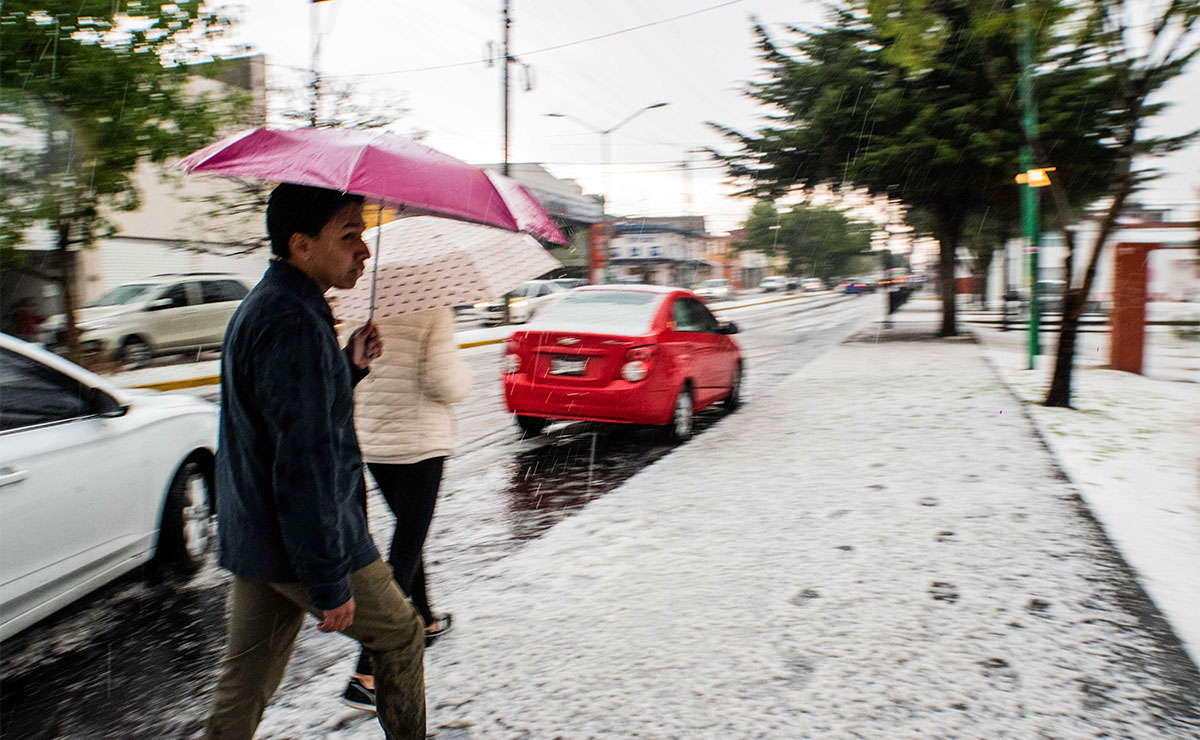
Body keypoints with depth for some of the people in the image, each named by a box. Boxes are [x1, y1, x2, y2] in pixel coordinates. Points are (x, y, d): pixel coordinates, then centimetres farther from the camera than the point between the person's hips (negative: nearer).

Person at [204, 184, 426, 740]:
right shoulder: (295, 324, -23)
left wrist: (350, 366, 10)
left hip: (252, 542, 9)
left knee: (244, 686, 16)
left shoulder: (262, 307, 11)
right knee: (400, 635, 14)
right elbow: (304, 466, -26)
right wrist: (330, 583, -22)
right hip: (302, 546, -9)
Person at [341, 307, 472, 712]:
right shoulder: (434, 312, -14)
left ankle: (425, 621, 43)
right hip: (418, 443, -7)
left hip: (369, 442, 7)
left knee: (409, 531, 25)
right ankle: (366, 675, -3)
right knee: (405, 550, -2)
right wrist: (463, 372, 3)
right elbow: (444, 383, -18)